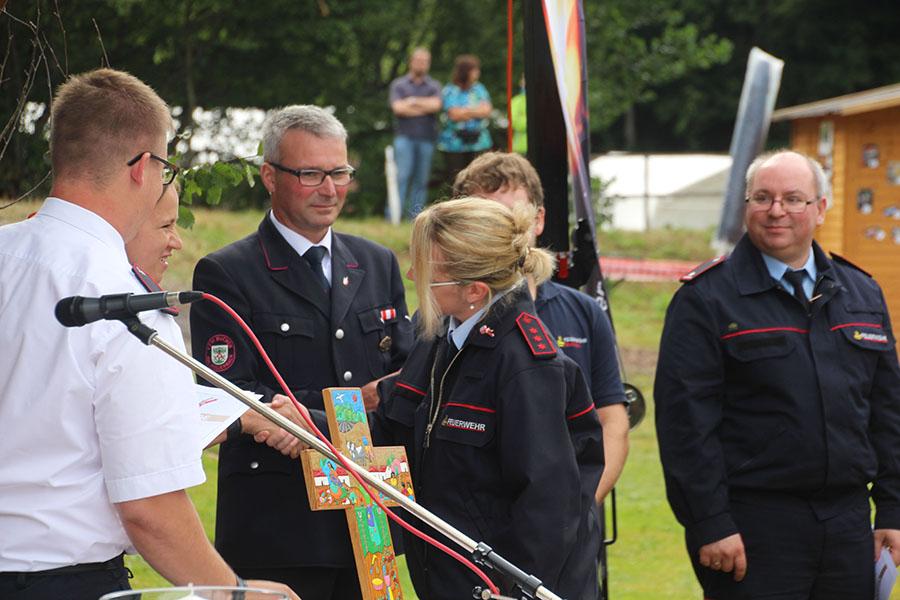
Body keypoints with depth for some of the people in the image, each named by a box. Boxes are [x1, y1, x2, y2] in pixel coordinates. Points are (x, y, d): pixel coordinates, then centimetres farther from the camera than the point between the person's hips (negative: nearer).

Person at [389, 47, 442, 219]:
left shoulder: (434, 86, 12)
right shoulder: (398, 84, 9)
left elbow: (436, 104, -7)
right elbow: (398, 108, -7)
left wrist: (413, 101, -4)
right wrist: (425, 107, -3)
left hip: (426, 139, 2)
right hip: (405, 136, -2)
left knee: (421, 180, 1)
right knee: (402, 176, -12)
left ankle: (415, 216, 4)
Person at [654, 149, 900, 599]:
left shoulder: (862, 294, 13)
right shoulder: (707, 299, -3)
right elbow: (686, 418, -9)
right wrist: (710, 524, -15)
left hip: (848, 527, 5)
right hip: (752, 535, -5)